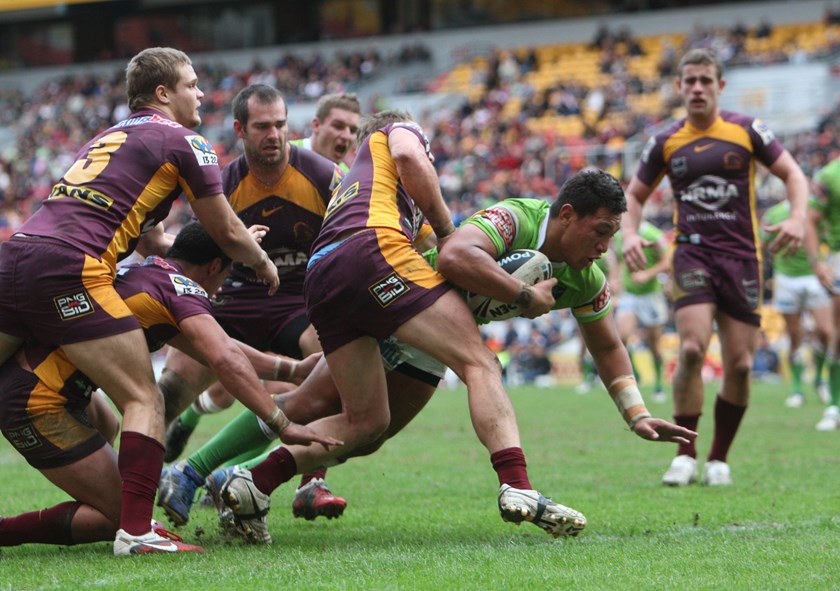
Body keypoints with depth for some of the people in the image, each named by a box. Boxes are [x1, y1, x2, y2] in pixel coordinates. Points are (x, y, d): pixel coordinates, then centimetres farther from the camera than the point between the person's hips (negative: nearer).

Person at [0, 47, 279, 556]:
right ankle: (135, 529, -14)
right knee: (144, 401, -3)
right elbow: (226, 232, 12)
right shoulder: (185, 142, 6)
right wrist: (264, 265, 30)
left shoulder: (107, 137, 29)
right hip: (70, 271, -8)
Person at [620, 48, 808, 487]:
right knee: (692, 349, -20)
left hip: (741, 257, 0)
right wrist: (629, 234, -3)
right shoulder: (666, 143, 7)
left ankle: (719, 459, 13)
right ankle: (685, 455, -10)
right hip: (691, 253, 0)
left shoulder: (746, 131, 3)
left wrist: (797, 218, -12)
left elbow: (793, 174, 6)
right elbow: (634, 195, 17)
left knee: (739, 364, -3)